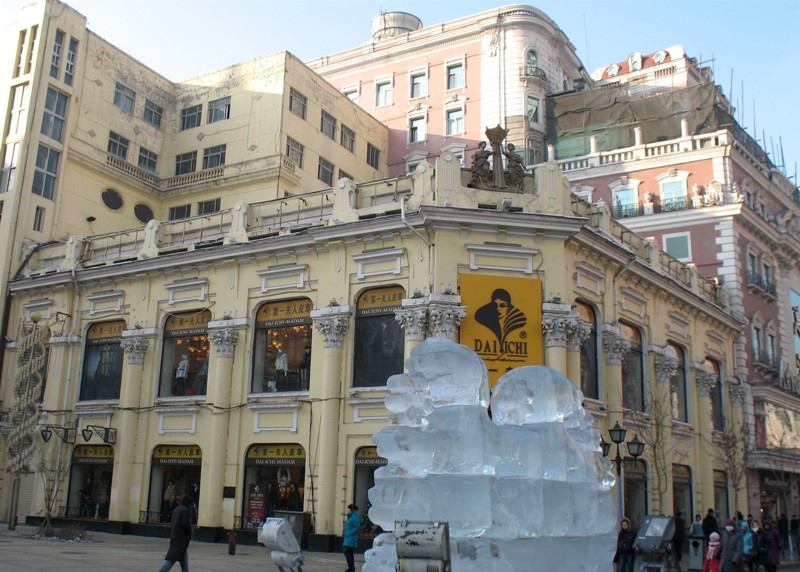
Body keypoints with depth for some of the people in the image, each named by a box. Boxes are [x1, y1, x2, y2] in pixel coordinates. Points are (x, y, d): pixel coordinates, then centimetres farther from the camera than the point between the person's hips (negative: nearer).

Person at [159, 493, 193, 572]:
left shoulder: (176, 509, 13)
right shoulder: (185, 510, -14)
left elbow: (173, 522, 15)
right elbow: (186, 524, -21)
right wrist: (190, 533, -4)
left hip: (175, 535, 9)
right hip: (182, 537, -9)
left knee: (184, 558, 16)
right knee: (173, 557, -10)